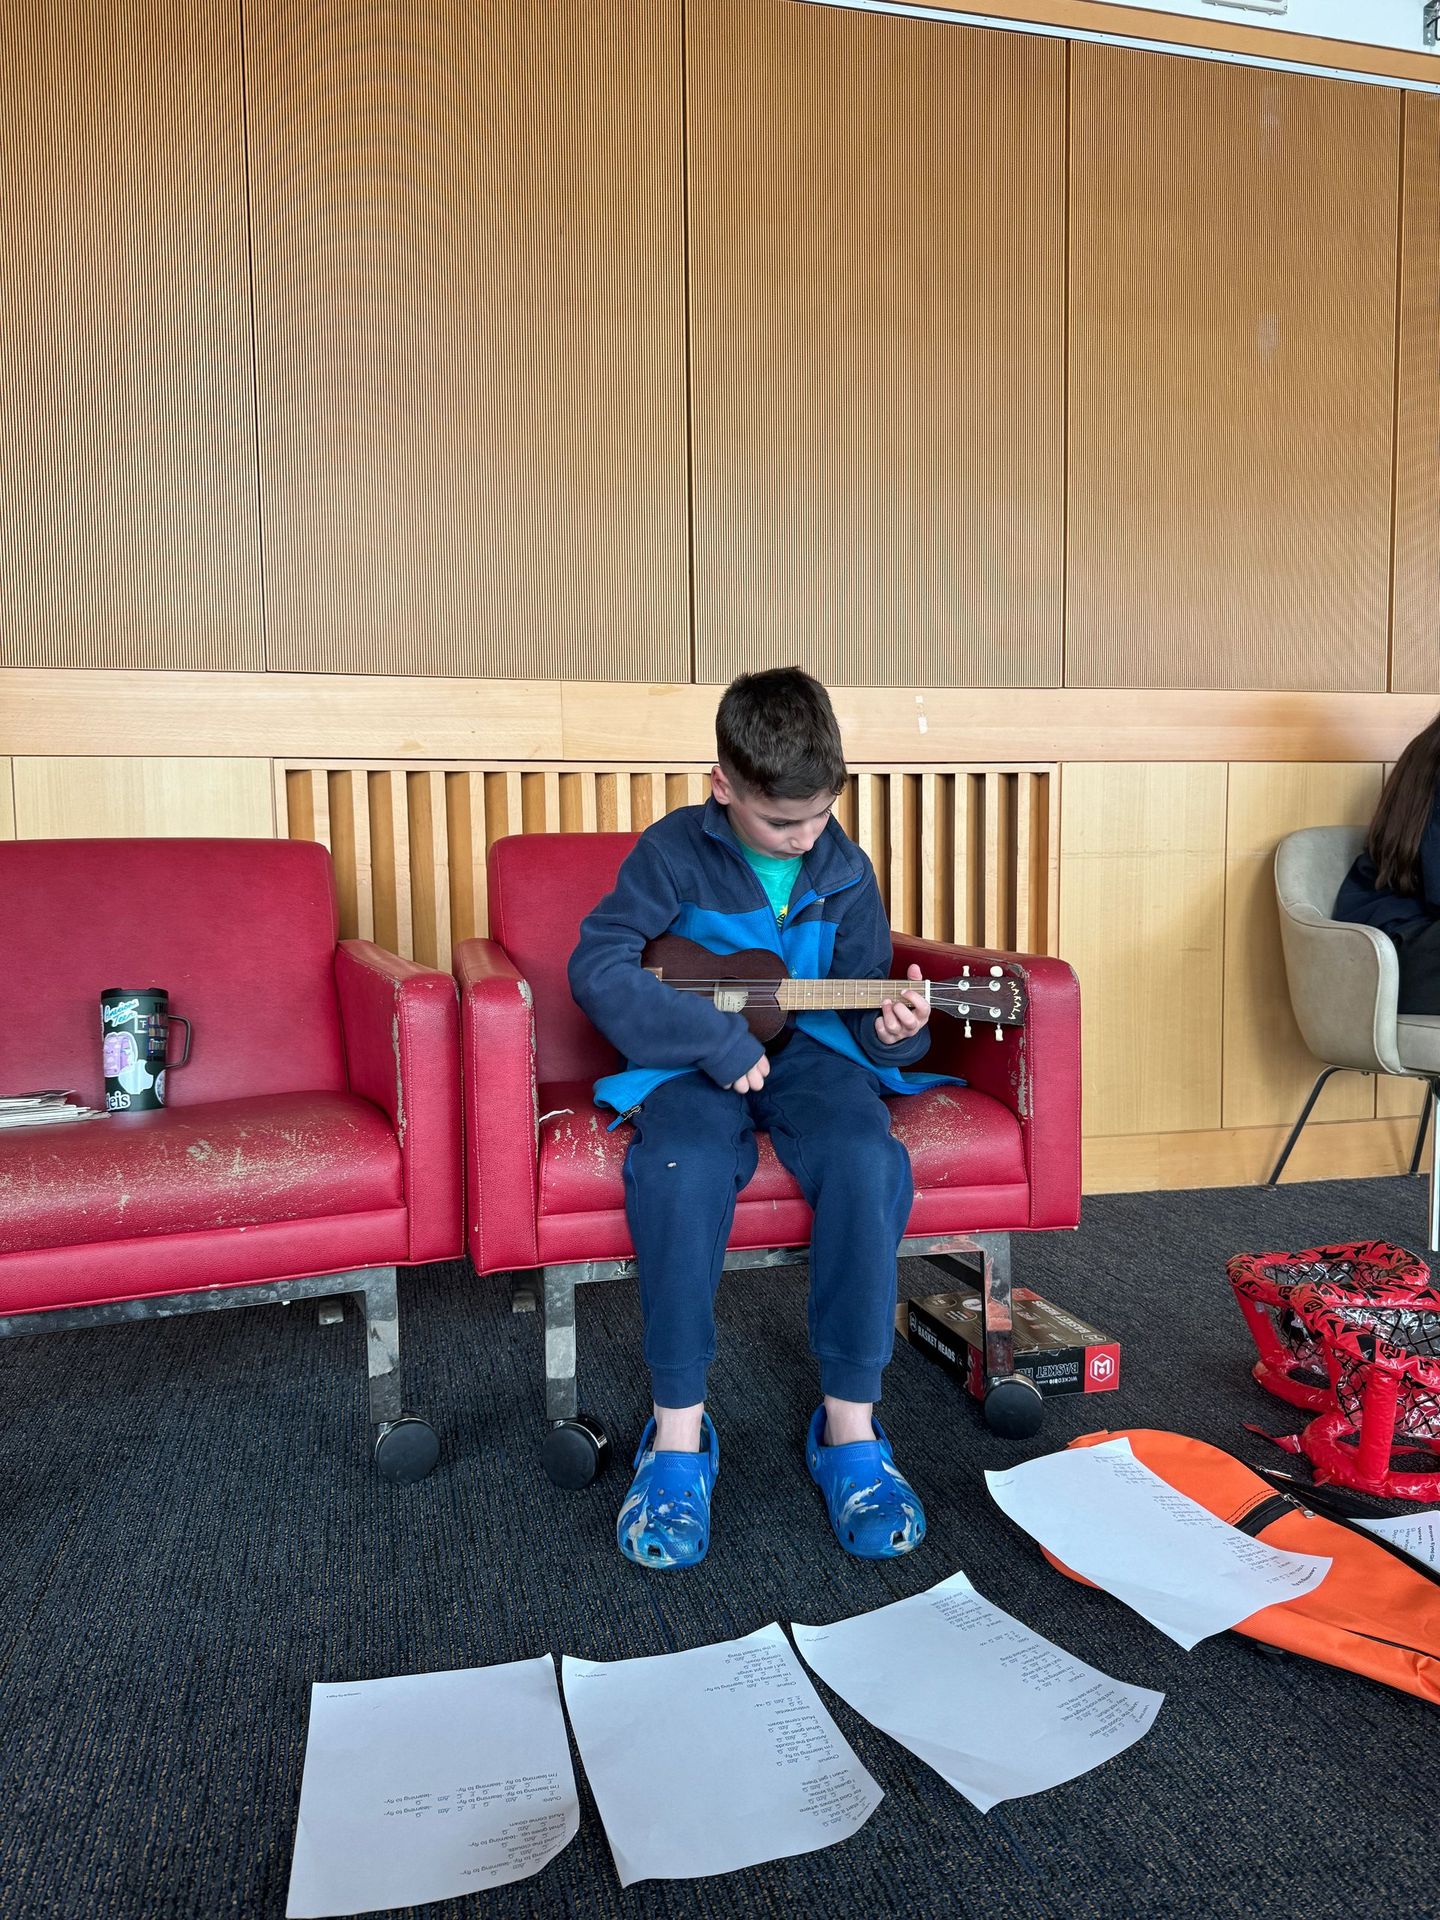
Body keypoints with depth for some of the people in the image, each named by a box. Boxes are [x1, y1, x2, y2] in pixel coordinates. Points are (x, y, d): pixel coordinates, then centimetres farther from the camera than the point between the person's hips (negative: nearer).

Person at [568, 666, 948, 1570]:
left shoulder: (842, 869, 4)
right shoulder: (675, 851, -7)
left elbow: (861, 995, 9)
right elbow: (597, 966, -16)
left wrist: (890, 1027, -16)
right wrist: (720, 1040, -20)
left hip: (806, 1047, 3)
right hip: (697, 1059, -2)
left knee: (866, 1157, -30)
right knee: (683, 1166, -35)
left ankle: (850, 1427, -18)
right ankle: (679, 1430, -19)